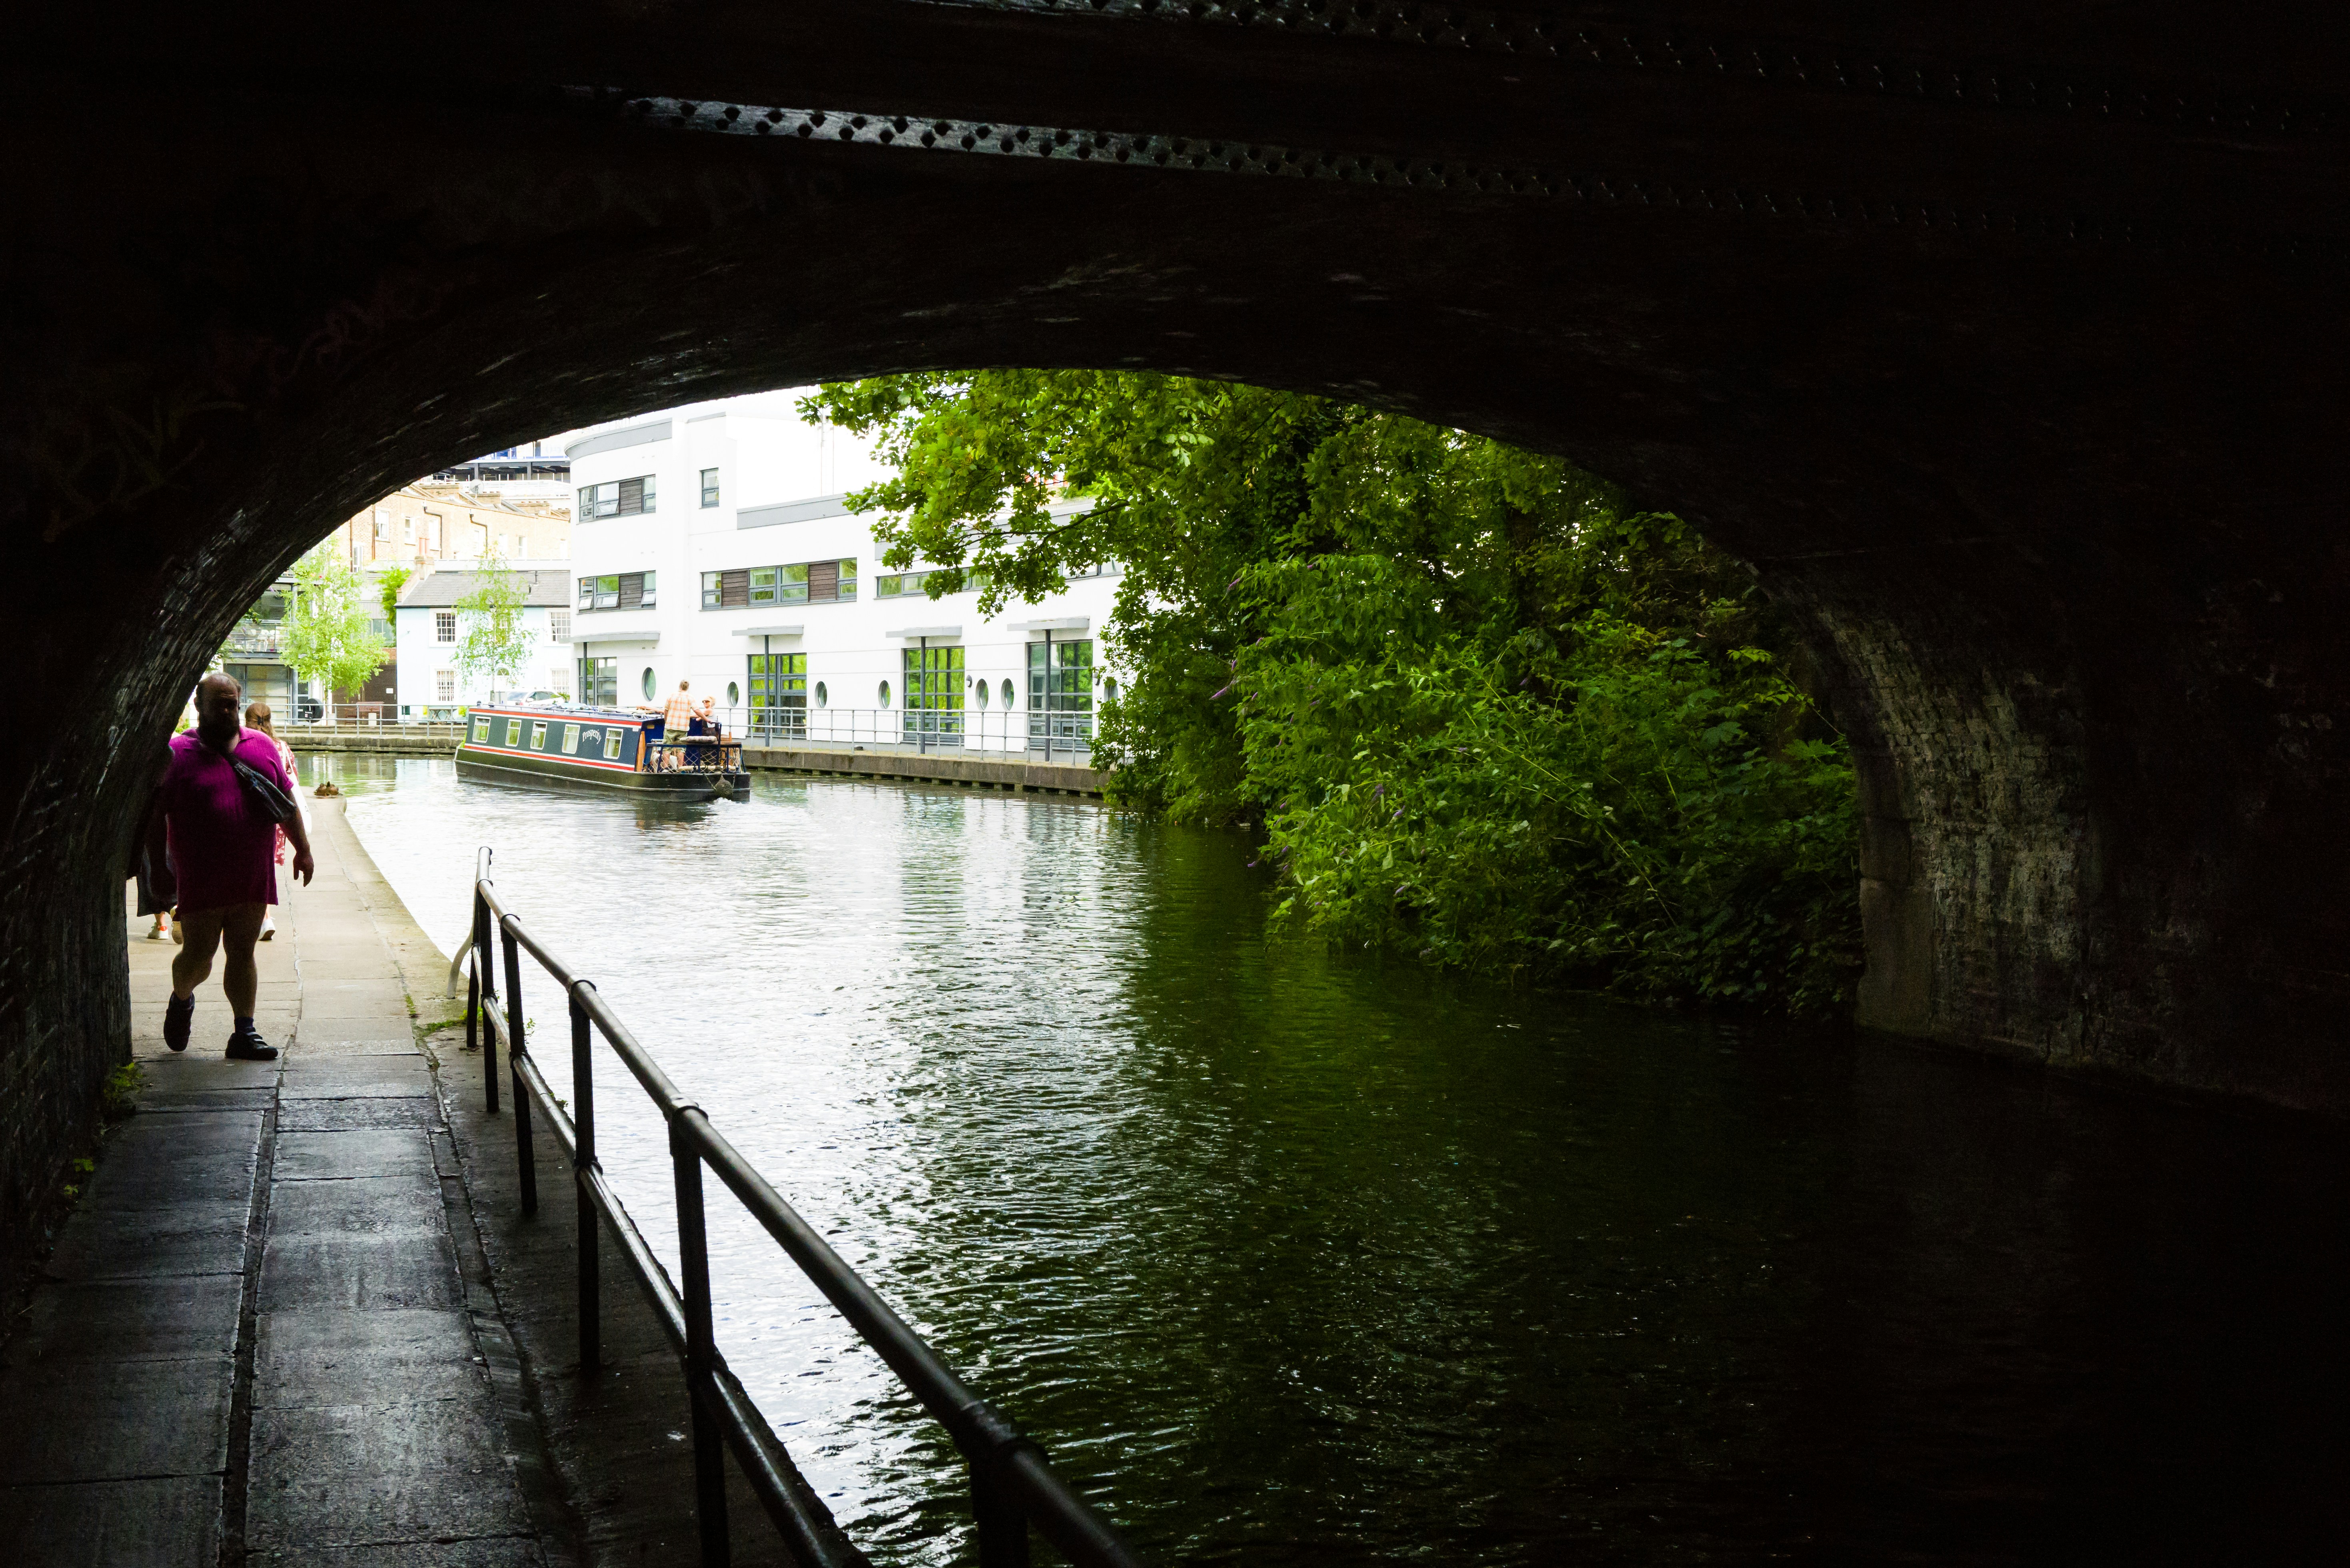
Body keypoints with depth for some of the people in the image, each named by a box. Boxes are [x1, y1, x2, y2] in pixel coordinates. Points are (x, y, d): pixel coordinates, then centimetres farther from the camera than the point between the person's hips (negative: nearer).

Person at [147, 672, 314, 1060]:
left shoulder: (262, 746, 10)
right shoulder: (177, 754, -3)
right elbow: (155, 817, -2)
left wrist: (303, 850, 14)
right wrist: (159, 869, -4)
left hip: (253, 879, 3)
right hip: (199, 880, -3)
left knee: (243, 954, 5)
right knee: (198, 956, 1)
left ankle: (245, 1034, 9)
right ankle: (181, 1001, 33)